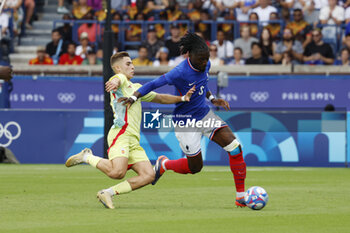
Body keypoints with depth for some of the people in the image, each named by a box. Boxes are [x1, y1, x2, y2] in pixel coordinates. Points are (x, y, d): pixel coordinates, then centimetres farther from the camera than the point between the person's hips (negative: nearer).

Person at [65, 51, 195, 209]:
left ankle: (108, 193, -3)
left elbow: (160, 98, 36)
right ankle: (86, 157, -1)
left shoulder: (136, 88, 30)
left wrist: (182, 98, 21)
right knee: (117, 172, -28)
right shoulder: (120, 79, 5)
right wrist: (115, 83, -47)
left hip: (134, 140, 8)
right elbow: (117, 79, -22)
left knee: (149, 175, -8)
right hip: (121, 133, -8)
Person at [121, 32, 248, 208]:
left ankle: (241, 196, -1)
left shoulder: (205, 65, -3)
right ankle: (163, 164, 34)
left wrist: (212, 99, 5)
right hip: (185, 121, -7)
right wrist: (134, 97, -32)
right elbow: (154, 84, -22)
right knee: (195, 167, 2)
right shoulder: (180, 72, -26)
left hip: (205, 115, 7)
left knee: (235, 148, -9)